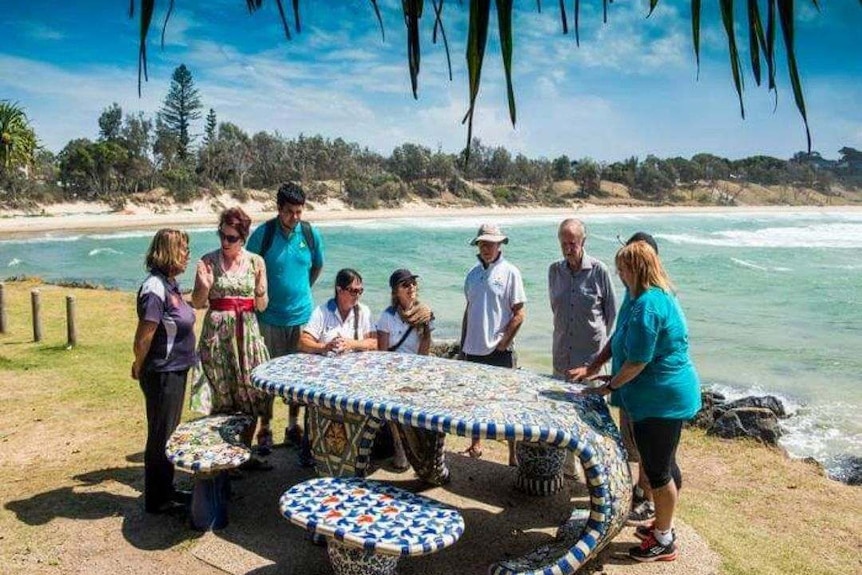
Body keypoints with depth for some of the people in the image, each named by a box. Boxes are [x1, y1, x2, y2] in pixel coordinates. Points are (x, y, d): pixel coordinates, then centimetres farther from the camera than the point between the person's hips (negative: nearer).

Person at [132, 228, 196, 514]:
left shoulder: (169, 284, 7)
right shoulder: (155, 289, -22)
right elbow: (143, 338, -20)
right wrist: (140, 367, -8)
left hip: (175, 370, 9)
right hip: (162, 373, -9)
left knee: (170, 432, 20)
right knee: (160, 436, 5)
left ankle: (166, 490, 35)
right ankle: (156, 500, 21)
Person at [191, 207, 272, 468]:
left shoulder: (256, 262, 2)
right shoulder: (208, 261, -2)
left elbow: (261, 306, 4)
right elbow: (198, 303, 2)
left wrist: (260, 290, -16)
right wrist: (205, 286, -18)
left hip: (247, 332, 2)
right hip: (217, 333, -2)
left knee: (252, 391, 3)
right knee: (223, 394, 3)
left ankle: (245, 452, 19)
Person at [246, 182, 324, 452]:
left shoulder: (311, 234, -1)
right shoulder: (263, 234, -9)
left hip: (301, 316, 3)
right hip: (269, 317, -2)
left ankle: (293, 426, 26)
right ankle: (265, 429, 19)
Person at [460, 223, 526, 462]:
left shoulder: (510, 272, -6)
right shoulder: (473, 274, 10)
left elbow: (519, 313, -8)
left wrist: (503, 342, -13)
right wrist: (463, 344, 13)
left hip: (500, 350, -5)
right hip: (473, 348, 6)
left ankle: (514, 453, 9)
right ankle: (476, 445, 31)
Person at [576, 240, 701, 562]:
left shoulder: (646, 305, -24)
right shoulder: (662, 296, 10)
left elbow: (638, 362, -23)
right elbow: (625, 344, 16)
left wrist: (609, 387, -9)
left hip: (661, 399, -10)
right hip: (670, 395, 10)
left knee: (657, 469, 4)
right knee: (665, 465, 21)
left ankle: (663, 542, 20)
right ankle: (663, 526, 37)